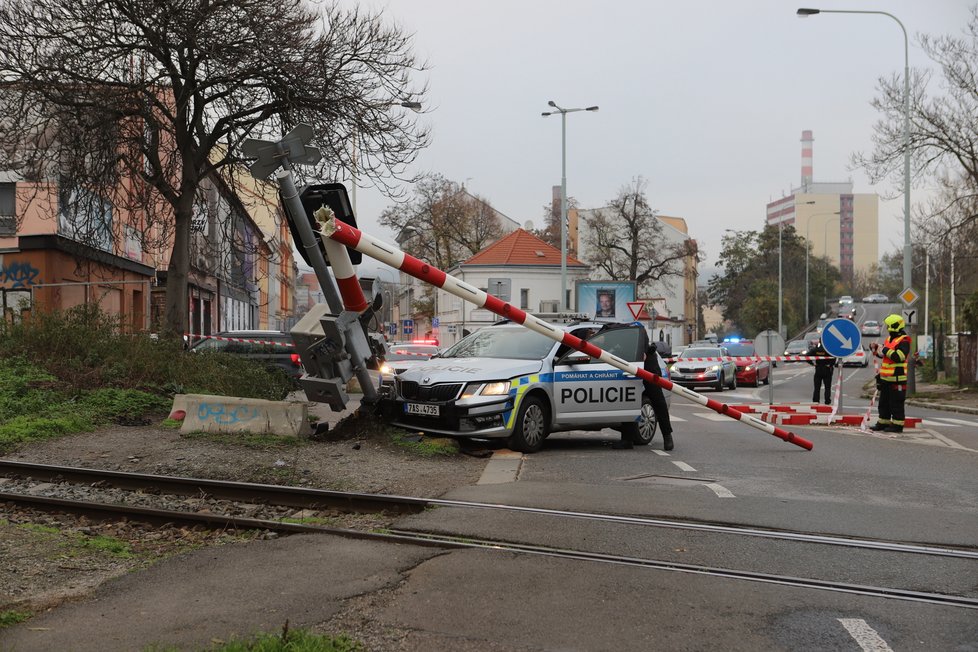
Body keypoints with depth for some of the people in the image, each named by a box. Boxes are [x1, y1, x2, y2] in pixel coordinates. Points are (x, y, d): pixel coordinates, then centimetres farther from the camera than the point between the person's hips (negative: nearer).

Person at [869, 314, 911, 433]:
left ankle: (897, 424, 2)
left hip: (897, 378, -9)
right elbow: (883, 354, 27)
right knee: (884, 401, 14)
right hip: (885, 377, 9)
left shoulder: (904, 341, -13)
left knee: (896, 403, -4)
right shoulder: (890, 339, 16)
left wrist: (885, 350, -21)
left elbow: (899, 356, -27)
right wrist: (875, 348, 9)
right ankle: (883, 422, 22)